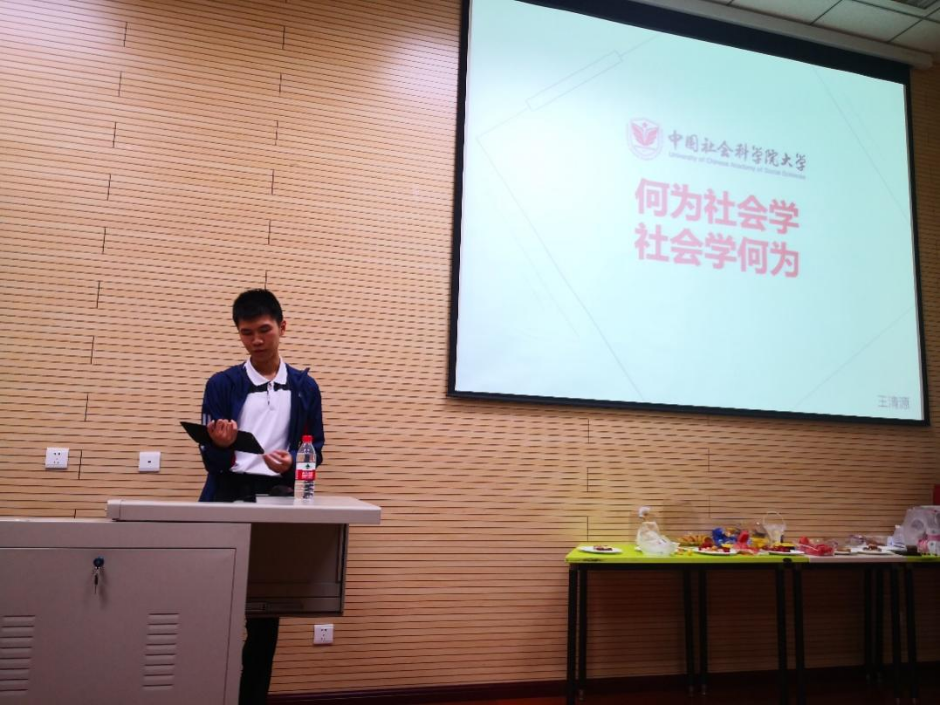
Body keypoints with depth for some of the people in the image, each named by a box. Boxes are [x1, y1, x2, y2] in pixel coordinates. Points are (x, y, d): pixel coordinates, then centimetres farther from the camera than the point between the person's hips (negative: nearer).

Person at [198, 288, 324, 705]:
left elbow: (315, 452, 6)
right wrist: (221, 446, -24)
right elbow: (212, 462, -1)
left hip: (279, 498, 1)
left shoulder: (305, 387, 5)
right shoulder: (222, 384, 2)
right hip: (229, 494, 0)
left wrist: (292, 463, -16)